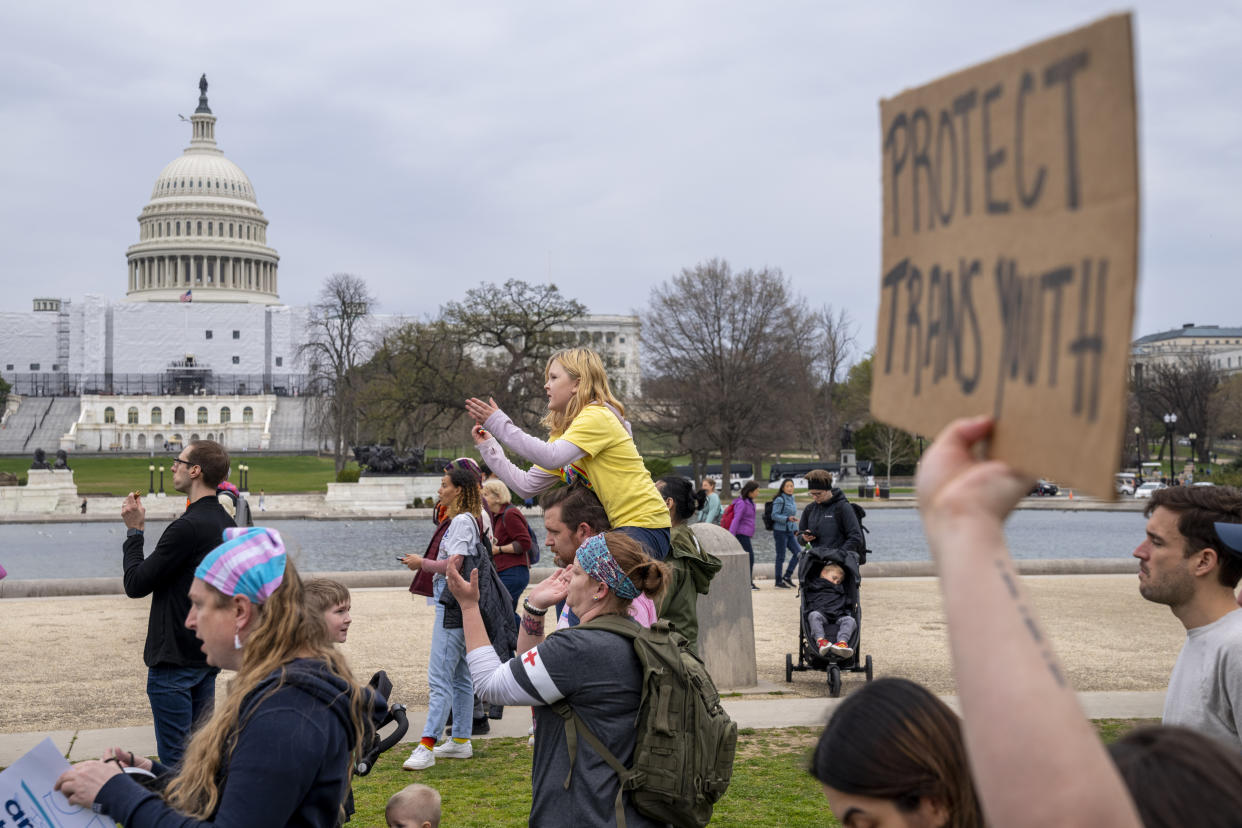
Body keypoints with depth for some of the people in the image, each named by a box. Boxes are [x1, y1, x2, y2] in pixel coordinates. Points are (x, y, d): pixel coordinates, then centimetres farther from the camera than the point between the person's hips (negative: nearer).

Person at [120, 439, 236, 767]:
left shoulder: (188, 527, -21)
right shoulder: (226, 523, 9)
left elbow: (136, 584, -16)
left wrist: (134, 531, -5)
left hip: (175, 660, -9)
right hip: (208, 655, 9)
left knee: (175, 759, -2)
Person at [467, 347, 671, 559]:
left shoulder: (597, 417, -12)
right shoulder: (564, 431, 15)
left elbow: (552, 458, -27)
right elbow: (526, 486, 9)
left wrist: (499, 424, -22)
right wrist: (488, 447, 9)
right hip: (620, 527, 9)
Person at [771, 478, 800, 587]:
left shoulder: (791, 499, 14)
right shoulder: (779, 500, -11)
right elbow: (774, 516, -16)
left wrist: (795, 529, 15)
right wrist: (788, 519, -26)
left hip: (789, 531, 8)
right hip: (780, 531, -8)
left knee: (798, 552, 2)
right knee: (781, 557, -2)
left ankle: (787, 576, 13)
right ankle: (779, 581, 7)